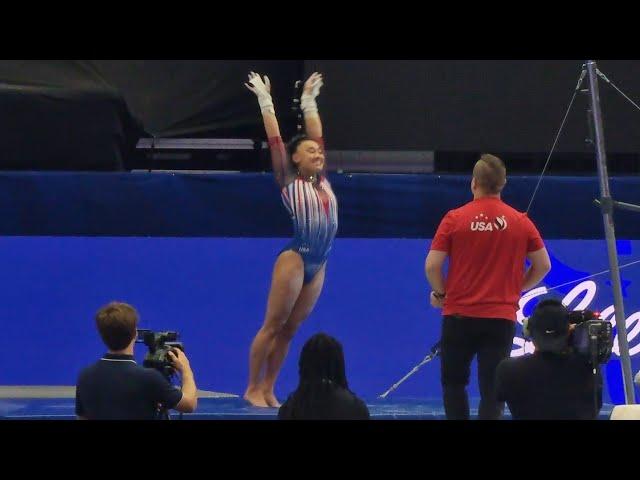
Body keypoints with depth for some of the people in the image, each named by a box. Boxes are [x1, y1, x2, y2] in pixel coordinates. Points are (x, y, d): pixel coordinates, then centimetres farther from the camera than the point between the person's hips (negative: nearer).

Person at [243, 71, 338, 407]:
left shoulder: (322, 180, 13)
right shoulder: (289, 182, -1)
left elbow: (316, 135, 19)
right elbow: (275, 141, -3)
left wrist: (309, 101, 27)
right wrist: (266, 102, 1)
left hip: (318, 266, 6)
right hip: (295, 259, -6)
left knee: (289, 329, 8)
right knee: (273, 326, -3)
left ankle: (268, 389, 12)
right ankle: (253, 388, 1)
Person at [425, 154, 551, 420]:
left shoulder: (455, 218, -5)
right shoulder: (520, 222, 1)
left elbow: (432, 265, -7)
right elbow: (543, 265, 6)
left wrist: (440, 293, 10)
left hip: (460, 315, -1)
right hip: (502, 317, 1)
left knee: (454, 381, 15)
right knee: (492, 388, 2)